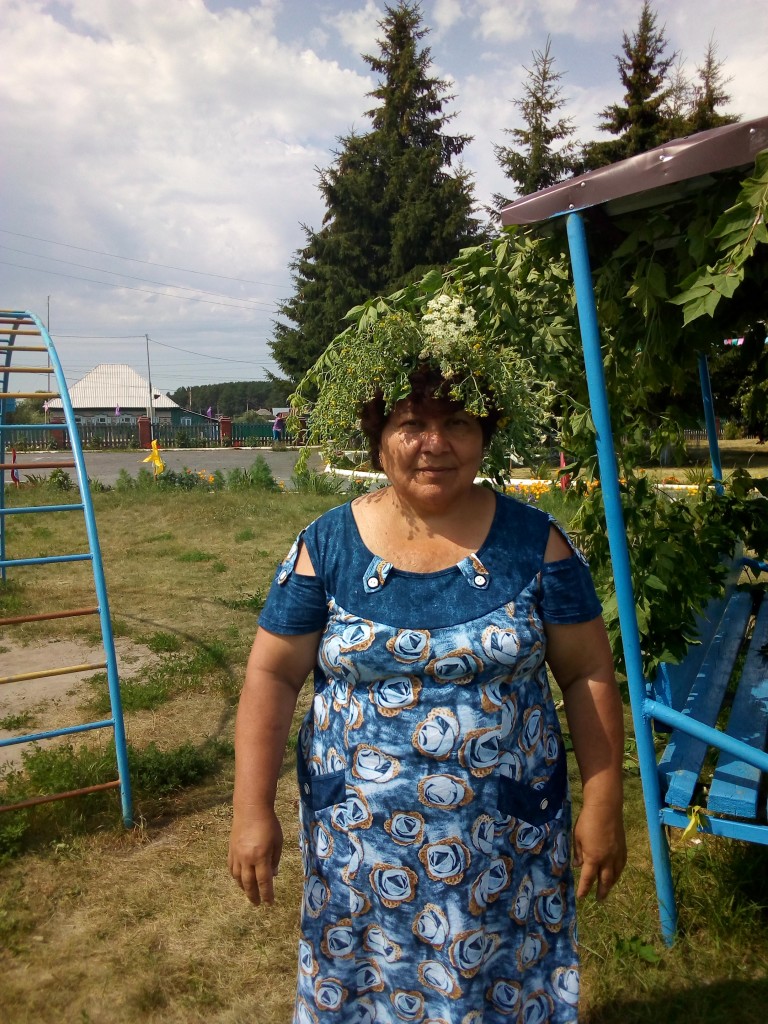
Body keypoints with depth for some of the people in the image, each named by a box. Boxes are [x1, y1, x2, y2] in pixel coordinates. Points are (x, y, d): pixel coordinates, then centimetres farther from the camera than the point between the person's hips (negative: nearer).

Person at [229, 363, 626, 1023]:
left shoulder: (534, 541, -7)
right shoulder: (327, 545, -7)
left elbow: (589, 674, -3)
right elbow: (272, 676, -4)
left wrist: (604, 804, -3)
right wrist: (253, 811, -7)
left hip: (504, 838, 0)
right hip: (360, 838, 1)